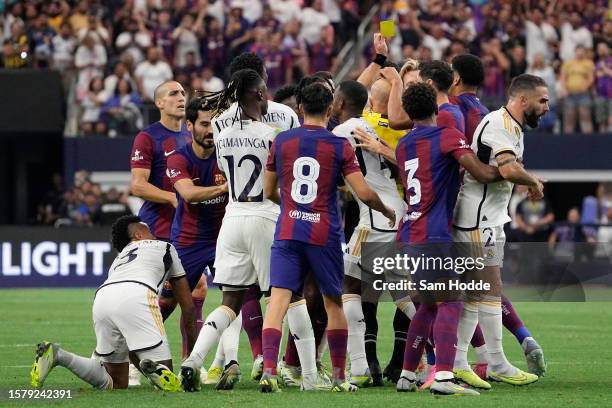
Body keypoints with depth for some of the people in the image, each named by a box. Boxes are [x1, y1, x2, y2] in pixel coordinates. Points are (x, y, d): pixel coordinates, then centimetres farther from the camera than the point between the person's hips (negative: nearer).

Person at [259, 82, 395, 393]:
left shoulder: (281, 141, 5)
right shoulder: (339, 146, -2)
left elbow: (269, 191, 15)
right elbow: (364, 193, -6)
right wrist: (387, 211, 14)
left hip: (287, 231, 1)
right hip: (324, 235, -1)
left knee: (278, 300, -6)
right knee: (333, 304, 13)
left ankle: (269, 370, -22)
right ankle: (339, 377, 19)